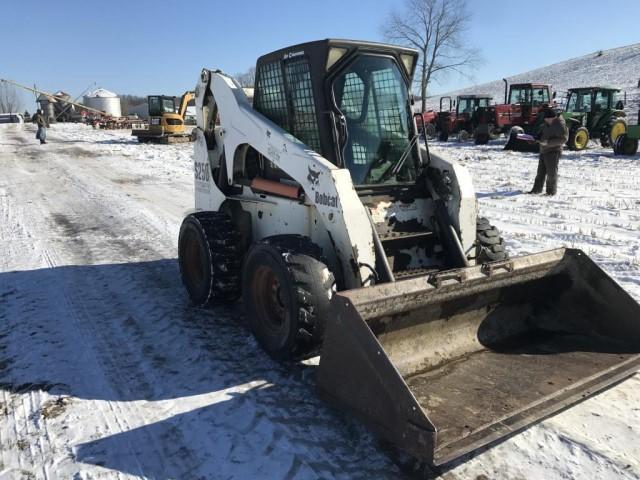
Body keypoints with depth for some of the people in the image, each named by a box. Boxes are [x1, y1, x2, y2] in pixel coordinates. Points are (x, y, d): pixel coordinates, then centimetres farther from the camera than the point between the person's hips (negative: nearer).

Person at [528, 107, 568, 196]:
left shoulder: (560, 125, -15)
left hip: (553, 151, -9)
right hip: (543, 151, 9)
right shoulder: (547, 123, 10)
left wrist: (548, 142, -26)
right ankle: (537, 189, 22)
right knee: (541, 171, 14)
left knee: (551, 172, -4)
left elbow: (563, 139, -20)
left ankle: (551, 191, 5)